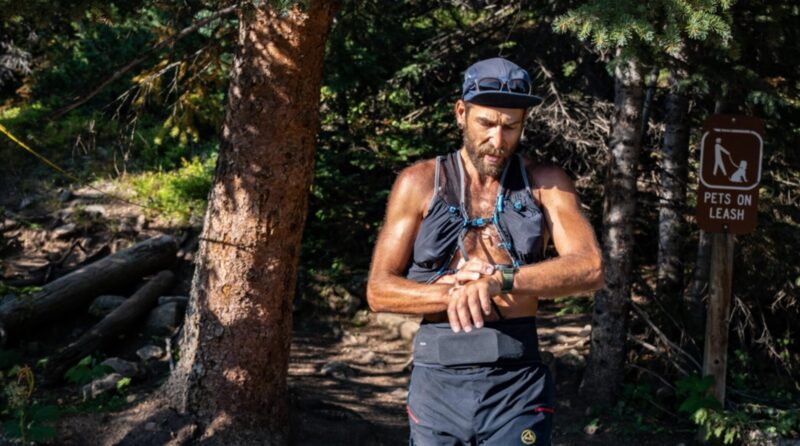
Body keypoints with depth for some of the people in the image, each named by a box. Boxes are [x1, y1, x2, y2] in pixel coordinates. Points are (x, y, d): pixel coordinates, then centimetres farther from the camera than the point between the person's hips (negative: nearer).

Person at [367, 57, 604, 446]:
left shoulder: (545, 184, 5)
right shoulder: (419, 183, 5)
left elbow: (589, 268, -10)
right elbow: (379, 290, 1)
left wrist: (500, 280, -24)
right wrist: (454, 294, -15)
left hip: (517, 384, -1)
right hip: (439, 382, 1)